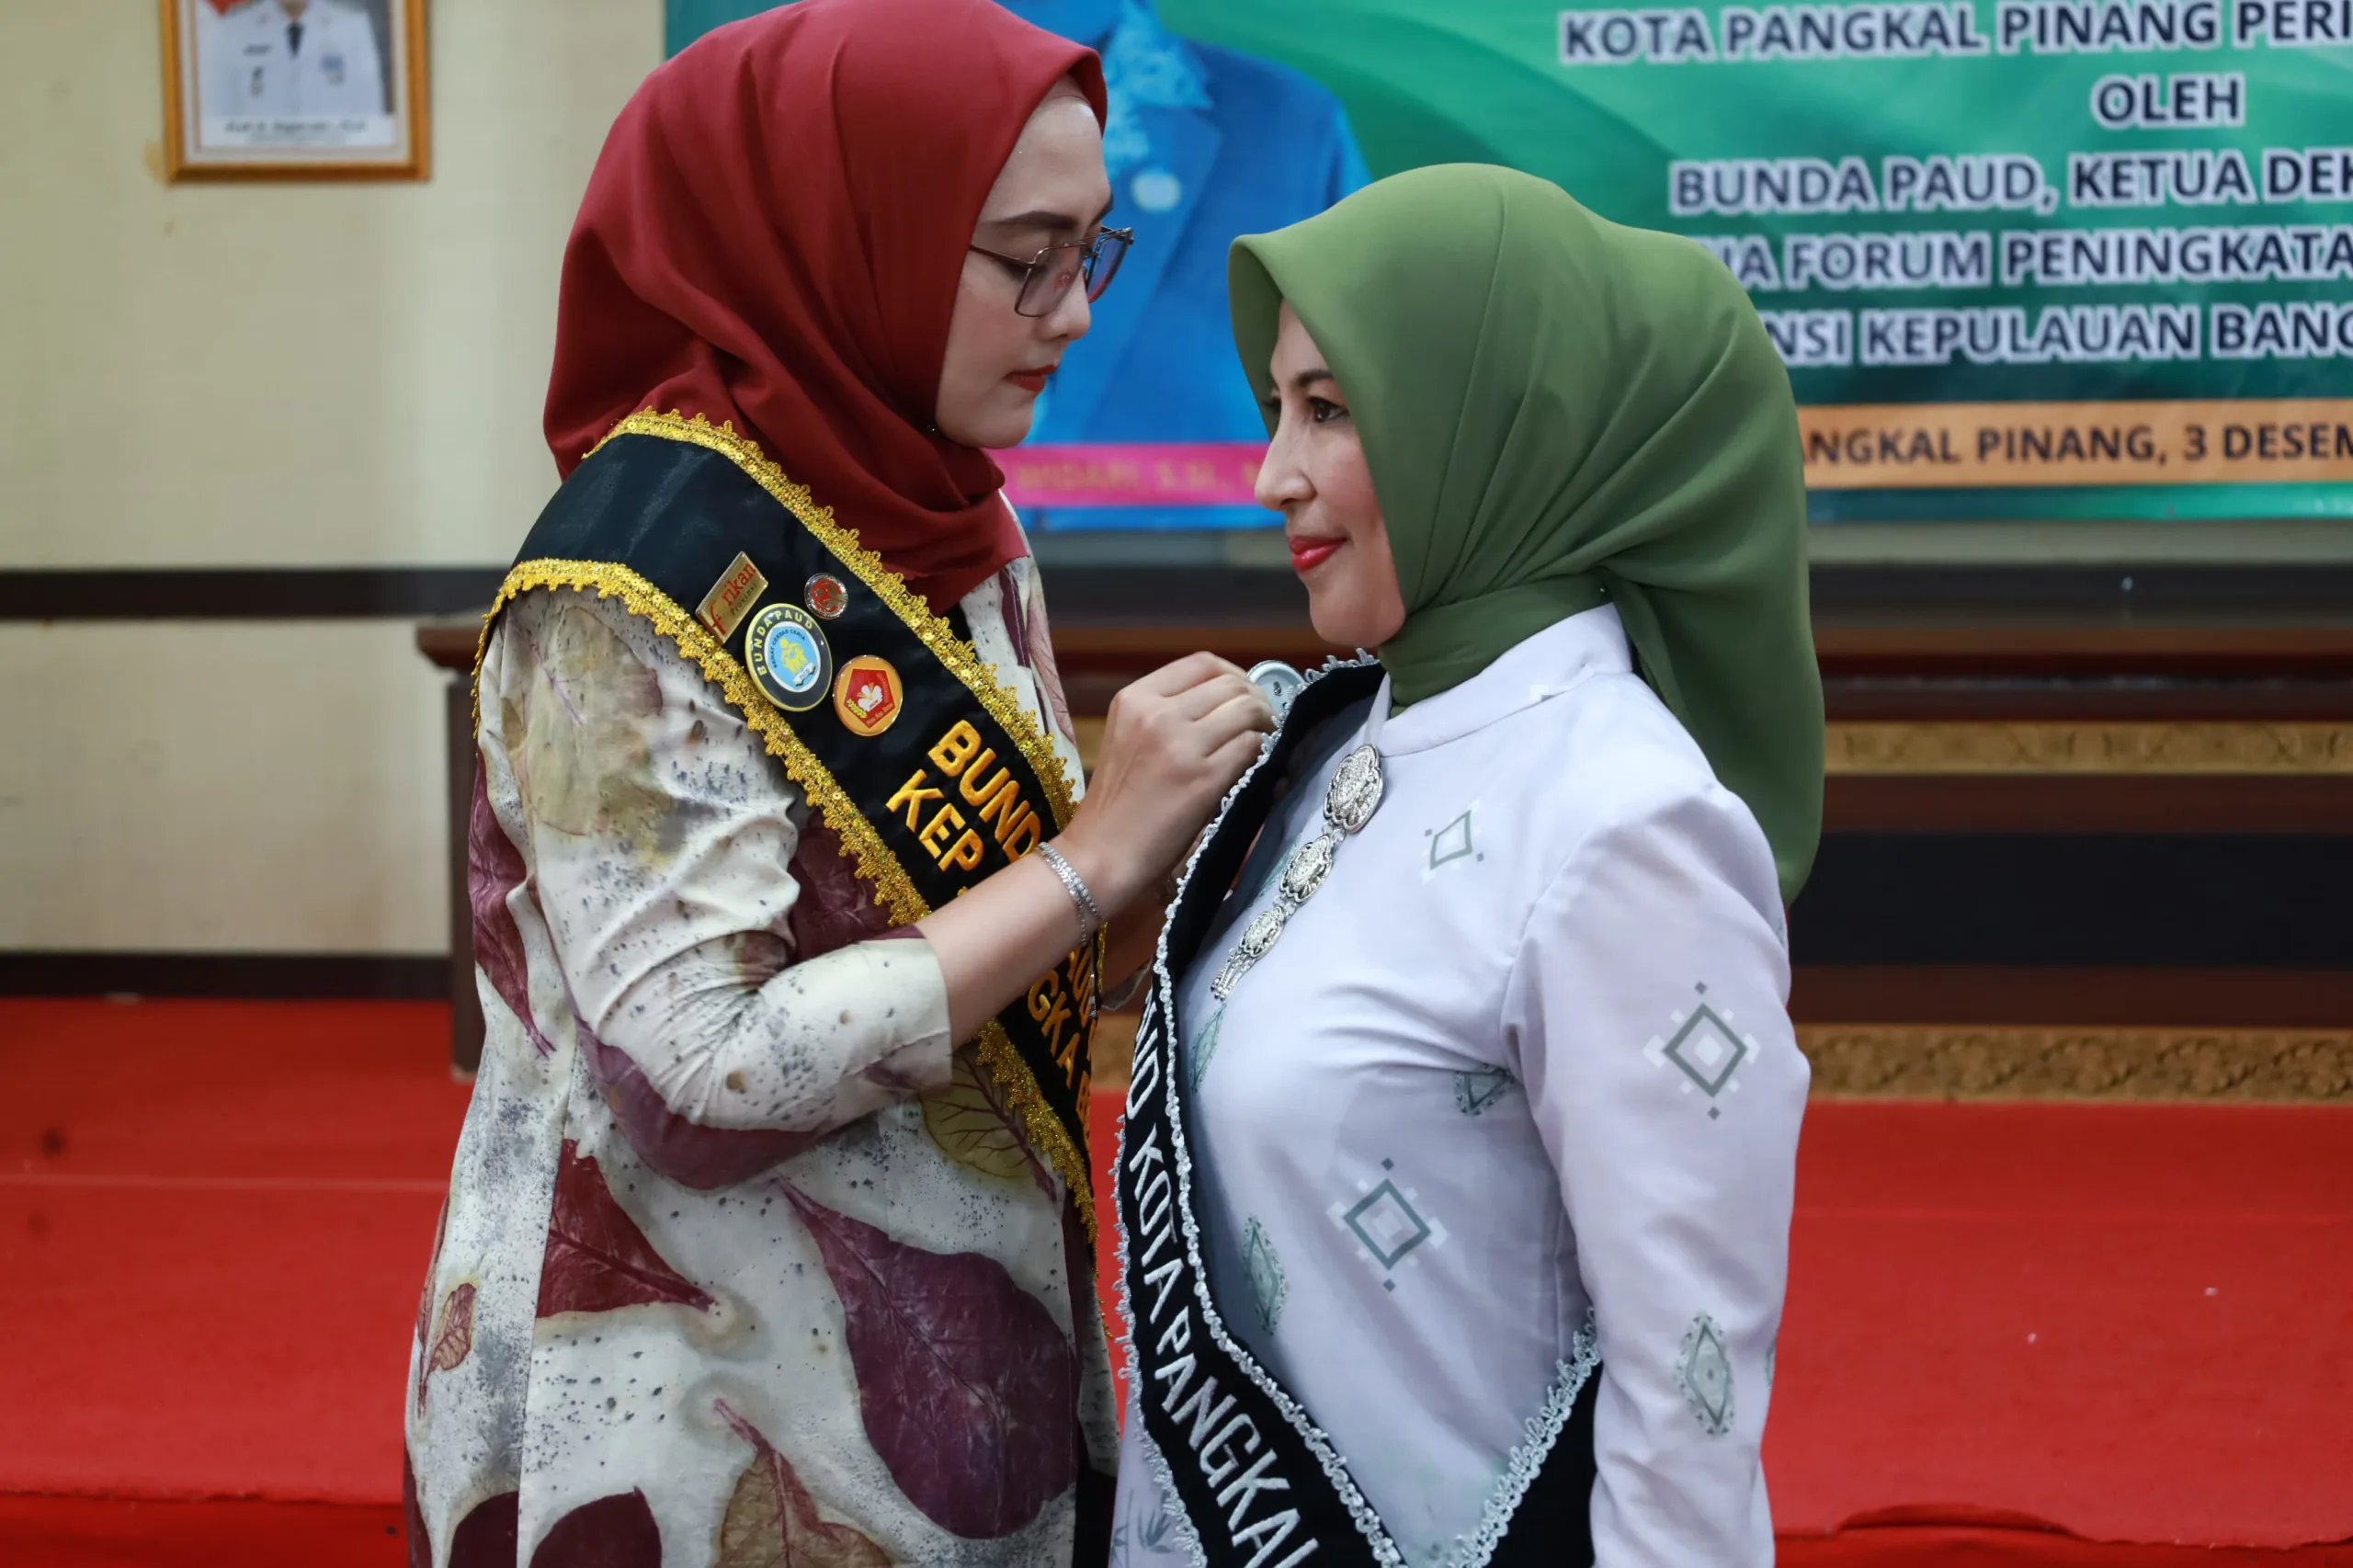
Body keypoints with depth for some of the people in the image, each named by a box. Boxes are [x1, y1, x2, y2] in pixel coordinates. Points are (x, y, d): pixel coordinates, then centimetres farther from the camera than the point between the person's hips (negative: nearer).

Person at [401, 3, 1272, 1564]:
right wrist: (1091, 857, -22)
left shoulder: (953, 525, 4)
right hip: (711, 1429, -7)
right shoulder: (637, 584, -19)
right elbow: (702, 1083, -24)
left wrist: (1182, 834, -8)